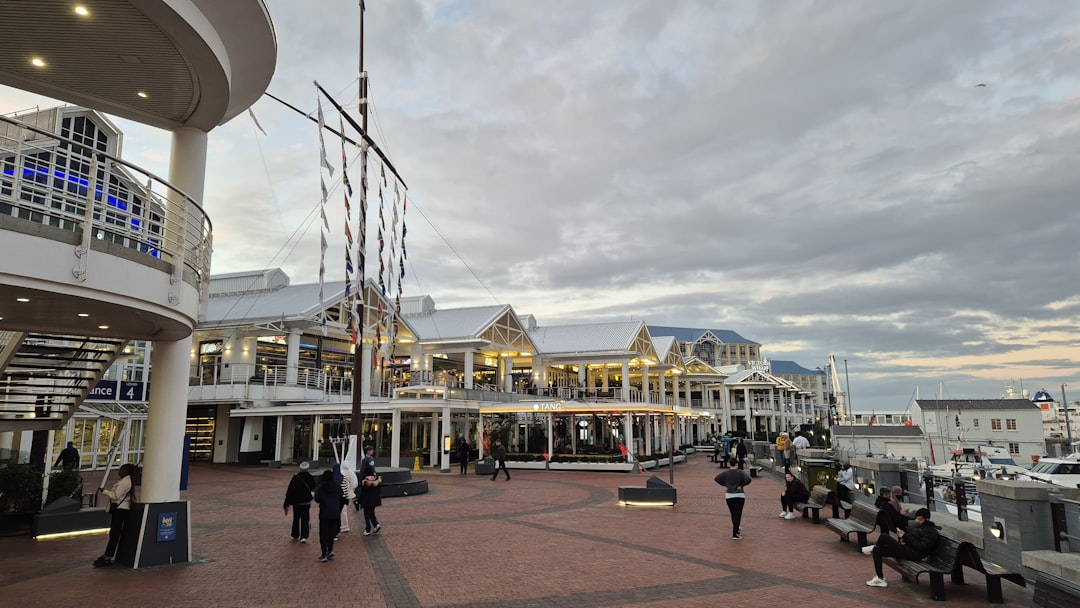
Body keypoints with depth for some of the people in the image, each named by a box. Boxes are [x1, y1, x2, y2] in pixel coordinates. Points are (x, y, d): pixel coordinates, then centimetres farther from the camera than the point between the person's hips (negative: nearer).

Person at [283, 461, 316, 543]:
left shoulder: (295, 478, -14)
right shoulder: (311, 478, -7)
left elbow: (289, 492, -14)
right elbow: (313, 489, 11)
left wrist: (286, 505, -10)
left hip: (296, 503, 0)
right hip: (306, 502, 1)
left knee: (296, 518, 17)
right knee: (305, 519, 5)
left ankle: (295, 536, 28)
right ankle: (304, 536, -7)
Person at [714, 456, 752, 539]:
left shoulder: (725, 473, 0)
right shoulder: (740, 472, -7)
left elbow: (716, 479, -3)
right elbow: (748, 479, -20)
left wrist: (724, 485, 6)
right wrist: (741, 485, -7)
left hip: (729, 496, 3)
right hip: (739, 495, -3)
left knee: (733, 514, 18)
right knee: (737, 514, -2)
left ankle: (737, 529, 35)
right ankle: (735, 534, -7)